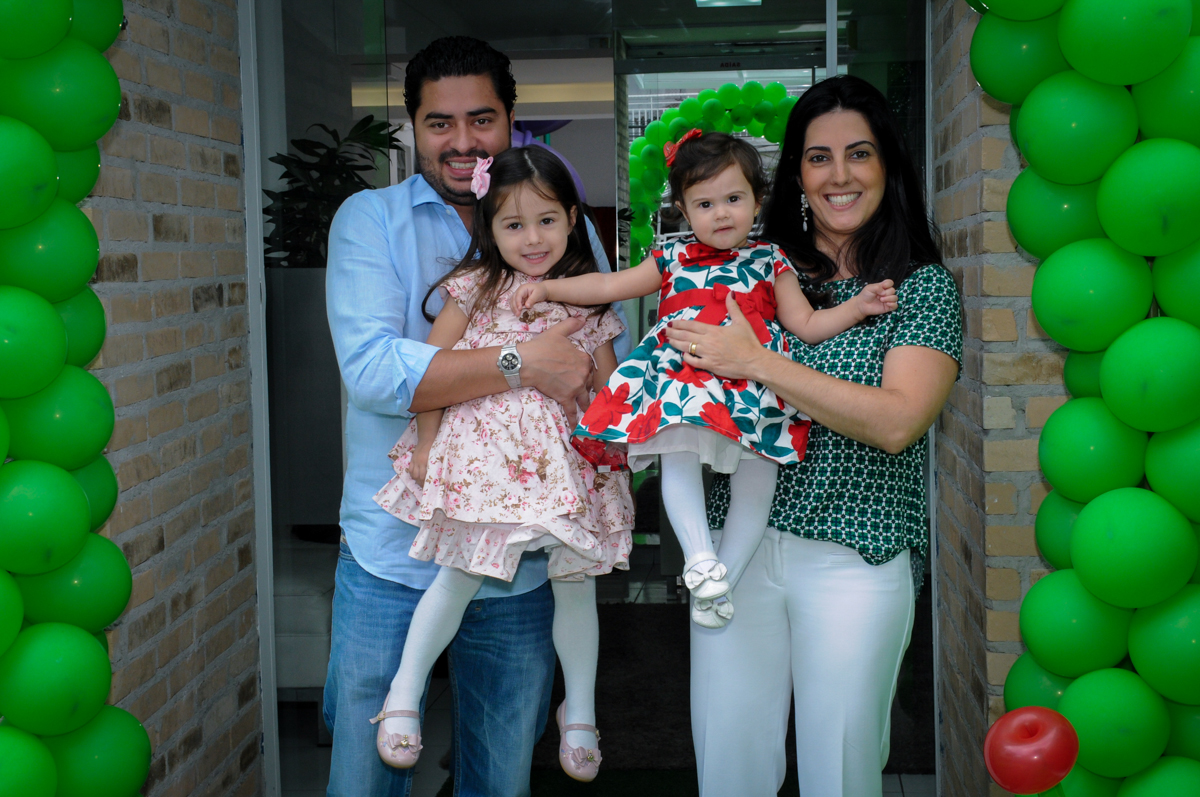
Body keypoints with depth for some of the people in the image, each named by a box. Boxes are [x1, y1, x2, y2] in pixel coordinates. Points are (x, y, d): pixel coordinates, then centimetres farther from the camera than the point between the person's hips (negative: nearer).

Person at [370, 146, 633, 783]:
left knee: (575, 579, 7)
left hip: (565, 457, 3)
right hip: (484, 448, -2)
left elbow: (607, 385, 13)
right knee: (462, 574, -1)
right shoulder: (477, 288, -1)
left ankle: (580, 713, 24)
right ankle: (404, 694, 18)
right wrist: (427, 443, -2)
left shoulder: (588, 298, 6)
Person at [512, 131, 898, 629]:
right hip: (681, 383, 0)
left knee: (755, 489, -5)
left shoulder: (770, 263, 16)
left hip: (753, 393, 0)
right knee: (677, 457, -27)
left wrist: (858, 306, 2)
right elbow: (607, 286, 19)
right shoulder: (672, 260, 17)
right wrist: (547, 288, 13)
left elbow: (807, 325, 15)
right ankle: (700, 558, -27)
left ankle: (719, 584, 8)